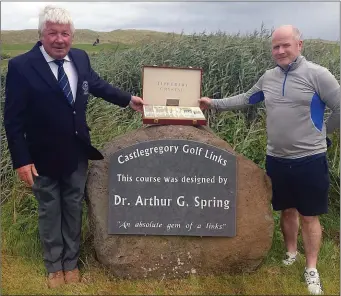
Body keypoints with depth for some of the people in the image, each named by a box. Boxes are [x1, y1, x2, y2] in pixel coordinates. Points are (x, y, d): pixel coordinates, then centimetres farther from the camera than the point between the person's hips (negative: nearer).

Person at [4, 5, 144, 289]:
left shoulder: (80, 58, -4)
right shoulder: (21, 66, -19)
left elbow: (97, 84, 17)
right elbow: (13, 119, -16)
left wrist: (128, 99, 10)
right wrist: (22, 161, -19)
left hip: (77, 153, 4)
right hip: (44, 157, -4)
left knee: (74, 209, 18)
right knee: (50, 212, 15)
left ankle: (71, 262, 38)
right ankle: (54, 266, 36)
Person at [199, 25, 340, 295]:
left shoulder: (317, 74, -12)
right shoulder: (269, 77, 6)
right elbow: (246, 99, 18)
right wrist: (214, 103, 14)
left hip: (310, 159, -5)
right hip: (276, 158, 5)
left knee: (309, 217, 7)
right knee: (287, 210, 19)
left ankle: (311, 270, 21)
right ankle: (291, 254, 39)